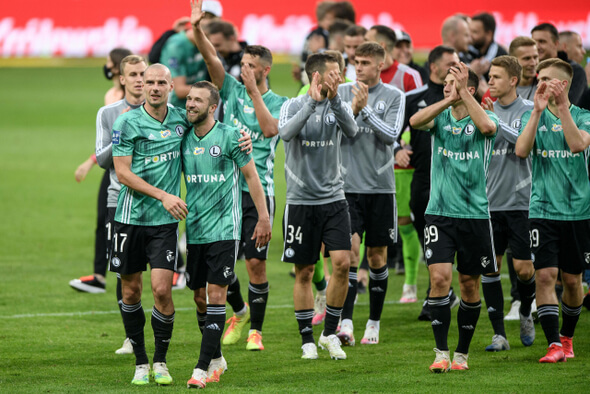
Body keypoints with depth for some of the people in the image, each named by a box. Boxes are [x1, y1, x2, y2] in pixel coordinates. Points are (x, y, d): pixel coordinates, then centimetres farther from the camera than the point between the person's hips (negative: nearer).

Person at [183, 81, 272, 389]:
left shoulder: (230, 136, -7)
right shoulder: (184, 139, 6)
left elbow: (251, 176, 0)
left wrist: (263, 218, -1)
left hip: (223, 228, -5)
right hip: (194, 230, 5)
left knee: (216, 294, -10)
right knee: (200, 297, 8)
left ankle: (203, 368, -12)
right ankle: (216, 359, 25)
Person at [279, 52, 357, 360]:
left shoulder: (338, 106, 5)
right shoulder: (294, 105, -2)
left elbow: (351, 130, -16)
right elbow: (285, 133, -23)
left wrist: (333, 99, -27)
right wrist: (313, 102, -27)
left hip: (334, 198, 2)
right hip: (301, 200, -2)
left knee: (342, 263, -10)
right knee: (304, 272, 4)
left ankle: (330, 332, 6)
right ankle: (307, 339, 15)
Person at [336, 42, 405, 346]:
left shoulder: (394, 97, 2)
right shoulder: (341, 92, 5)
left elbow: (391, 135, -9)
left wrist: (365, 109, -16)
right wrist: (353, 109, -15)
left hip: (380, 186, 1)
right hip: (348, 184, -1)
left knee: (377, 255, 7)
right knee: (350, 250, -13)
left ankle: (374, 323, 19)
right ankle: (346, 323, -18)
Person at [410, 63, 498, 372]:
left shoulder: (484, 118, -1)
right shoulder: (441, 117, 5)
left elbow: (487, 126, -26)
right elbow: (415, 121, -16)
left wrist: (463, 93, -23)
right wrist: (449, 100, -22)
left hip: (475, 213, -1)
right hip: (440, 211, 1)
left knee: (469, 285, 7)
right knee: (439, 277, -13)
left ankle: (462, 353, 20)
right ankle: (441, 352, -8)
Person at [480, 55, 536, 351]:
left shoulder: (529, 110, -2)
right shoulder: (487, 110, 8)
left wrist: (495, 122, -22)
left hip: (520, 201, -3)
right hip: (490, 201, 3)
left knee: (523, 268, -2)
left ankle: (526, 314, 27)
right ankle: (499, 333, 3)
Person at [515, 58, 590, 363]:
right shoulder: (532, 116, 6)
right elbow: (521, 150, -11)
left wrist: (562, 108, -21)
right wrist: (538, 111, -18)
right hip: (543, 209, 0)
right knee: (545, 275, -13)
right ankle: (554, 344, -12)